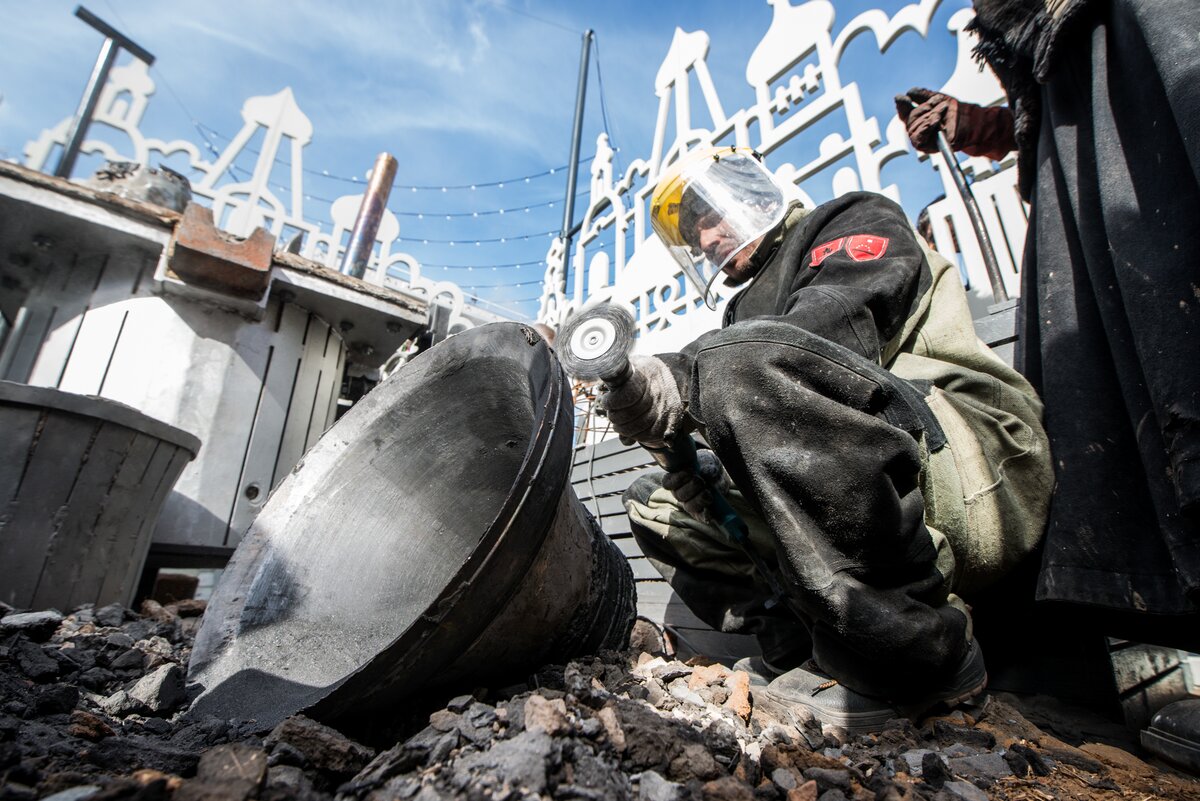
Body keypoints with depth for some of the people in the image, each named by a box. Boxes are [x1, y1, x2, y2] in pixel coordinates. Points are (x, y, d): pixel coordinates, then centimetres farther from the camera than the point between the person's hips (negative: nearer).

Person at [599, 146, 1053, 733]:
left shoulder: (856, 221, 9)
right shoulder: (748, 312, 26)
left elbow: (835, 326, -16)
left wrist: (683, 377, -28)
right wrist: (695, 465, -7)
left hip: (976, 473, -7)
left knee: (743, 358, -29)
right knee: (654, 503, 7)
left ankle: (918, 650, -20)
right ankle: (815, 654, -8)